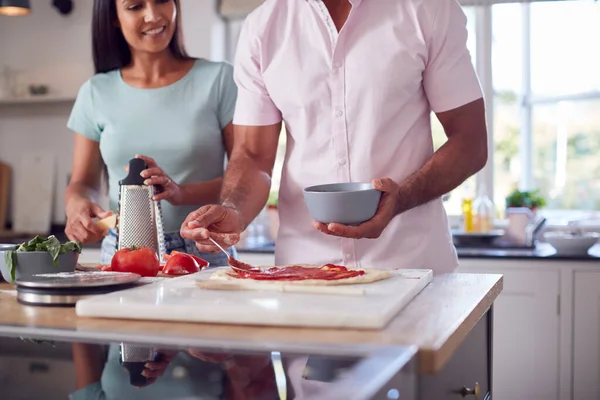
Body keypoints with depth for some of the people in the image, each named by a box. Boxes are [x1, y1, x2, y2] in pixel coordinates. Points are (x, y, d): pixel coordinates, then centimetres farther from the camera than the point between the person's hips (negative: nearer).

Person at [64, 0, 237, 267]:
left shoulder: (218, 79, 3)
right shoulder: (96, 94, 10)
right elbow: (83, 182, 17)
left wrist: (182, 192, -18)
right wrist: (77, 204, -6)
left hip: (204, 253, -2)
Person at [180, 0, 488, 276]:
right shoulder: (261, 27, 3)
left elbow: (470, 142, -4)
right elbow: (253, 154, 3)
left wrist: (402, 198, -22)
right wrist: (233, 212, -18)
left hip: (413, 261, -1)